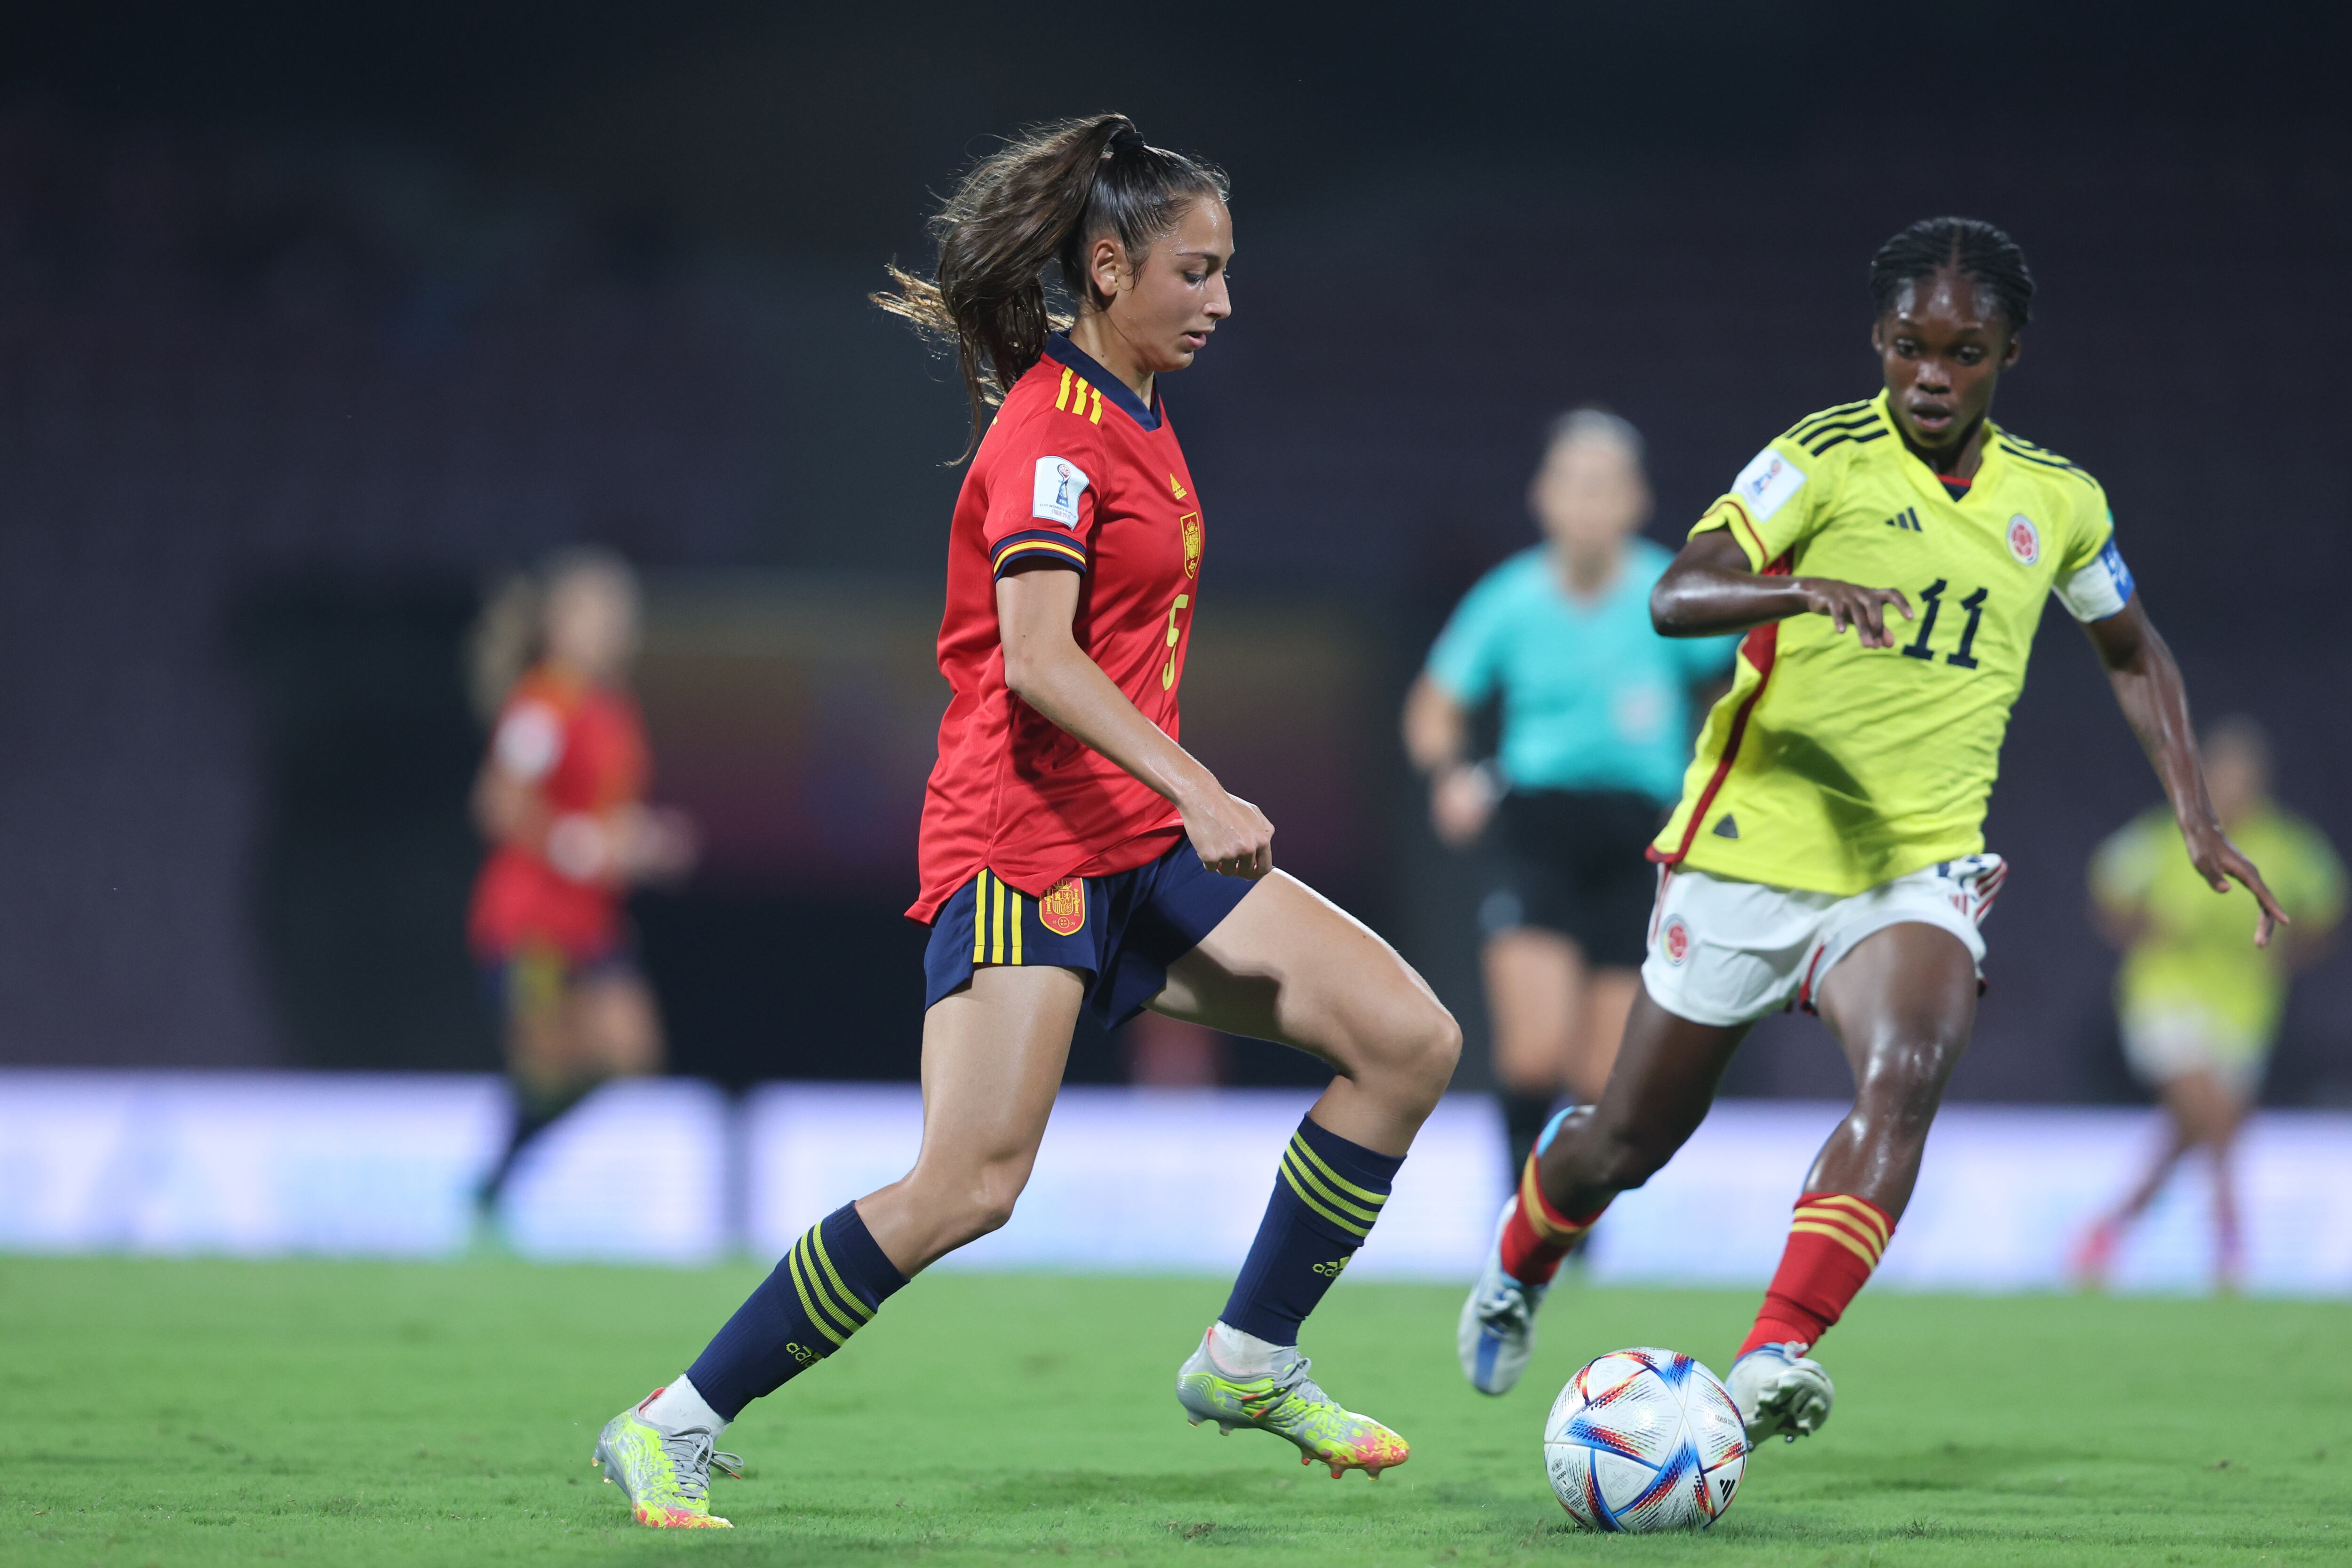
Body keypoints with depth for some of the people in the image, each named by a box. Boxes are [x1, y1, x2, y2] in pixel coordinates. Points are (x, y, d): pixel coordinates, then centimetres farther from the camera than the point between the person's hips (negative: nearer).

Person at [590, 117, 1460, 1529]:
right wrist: (1194, 790, -32)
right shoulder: (1051, 429, -13)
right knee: (972, 1186, -19)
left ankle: (1248, 1363, 10)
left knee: (1412, 1042, -1)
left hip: (1142, 838, 9)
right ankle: (673, 1431, -6)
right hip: (1026, 841, -9)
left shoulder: (1137, 416, 15)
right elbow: (1037, 660, -25)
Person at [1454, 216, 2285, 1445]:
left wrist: (2197, 820, 13)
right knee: (1634, 1137, 9)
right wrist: (1805, 588, -41)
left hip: (1919, 869, 2)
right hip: (1751, 848, -2)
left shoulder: (2059, 501, 5)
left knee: (1908, 1071, -30)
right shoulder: (1824, 459, -9)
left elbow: (2131, 652, 22)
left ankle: (1775, 1358, -35)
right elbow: (1676, 596, -22)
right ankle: (1524, 1251, 44)